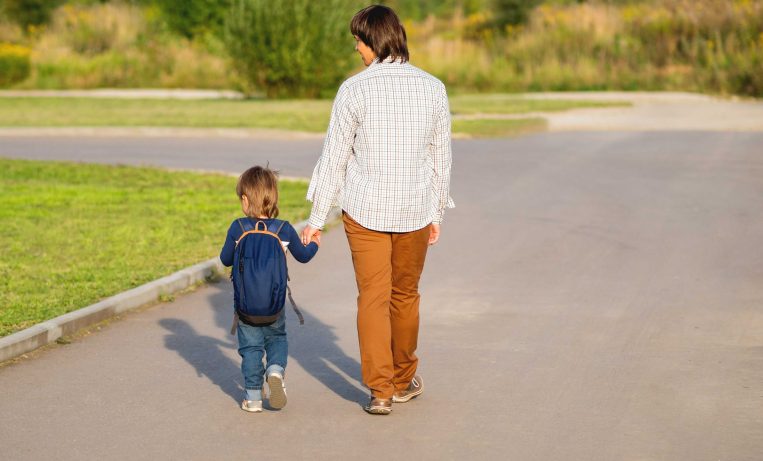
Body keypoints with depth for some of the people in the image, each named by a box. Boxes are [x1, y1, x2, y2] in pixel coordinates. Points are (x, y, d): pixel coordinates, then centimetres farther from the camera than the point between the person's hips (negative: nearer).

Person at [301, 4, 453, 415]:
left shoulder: (354, 89, -10)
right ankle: (404, 381, 32)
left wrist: (316, 219, 0)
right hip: (415, 210, 3)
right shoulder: (432, 88, -1)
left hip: (366, 209, -3)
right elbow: (441, 157, 5)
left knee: (373, 298, 3)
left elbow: (334, 156, -7)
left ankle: (380, 391, -3)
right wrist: (436, 214, 16)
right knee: (405, 295, 18)